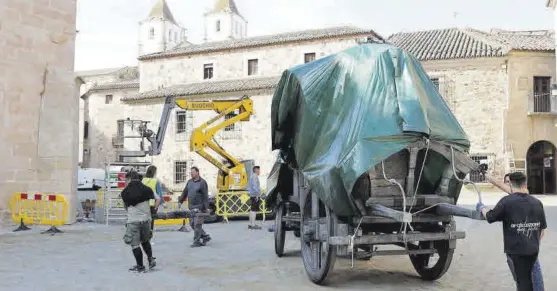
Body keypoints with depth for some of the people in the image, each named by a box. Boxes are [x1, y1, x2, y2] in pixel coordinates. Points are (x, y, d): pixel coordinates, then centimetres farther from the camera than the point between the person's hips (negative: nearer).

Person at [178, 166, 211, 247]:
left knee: (197, 224, -6)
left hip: (199, 207, -7)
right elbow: (185, 192, 18)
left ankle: (197, 241, 2)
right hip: (191, 207, 7)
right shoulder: (189, 182, 11)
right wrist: (180, 201, 13)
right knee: (192, 223, 9)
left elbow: (205, 196, -11)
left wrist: (206, 207, -16)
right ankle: (205, 236, 22)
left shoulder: (202, 182, -8)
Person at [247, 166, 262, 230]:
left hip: (252, 195, 11)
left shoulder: (252, 176, 19)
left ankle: (250, 224, 16)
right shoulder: (255, 177, -12)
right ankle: (253, 225, -12)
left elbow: (249, 186, 26)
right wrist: (257, 194, -21)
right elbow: (255, 186, -21)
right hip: (255, 195, -11)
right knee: (254, 210, -11)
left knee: (252, 210, 12)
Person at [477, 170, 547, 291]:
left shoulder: (507, 201, -14)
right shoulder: (537, 203, 3)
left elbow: (490, 217, -3)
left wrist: (481, 208, 16)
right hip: (533, 250, 5)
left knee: (522, 280, 5)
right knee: (527, 278, 22)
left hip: (515, 250, -5)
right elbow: (542, 229, 11)